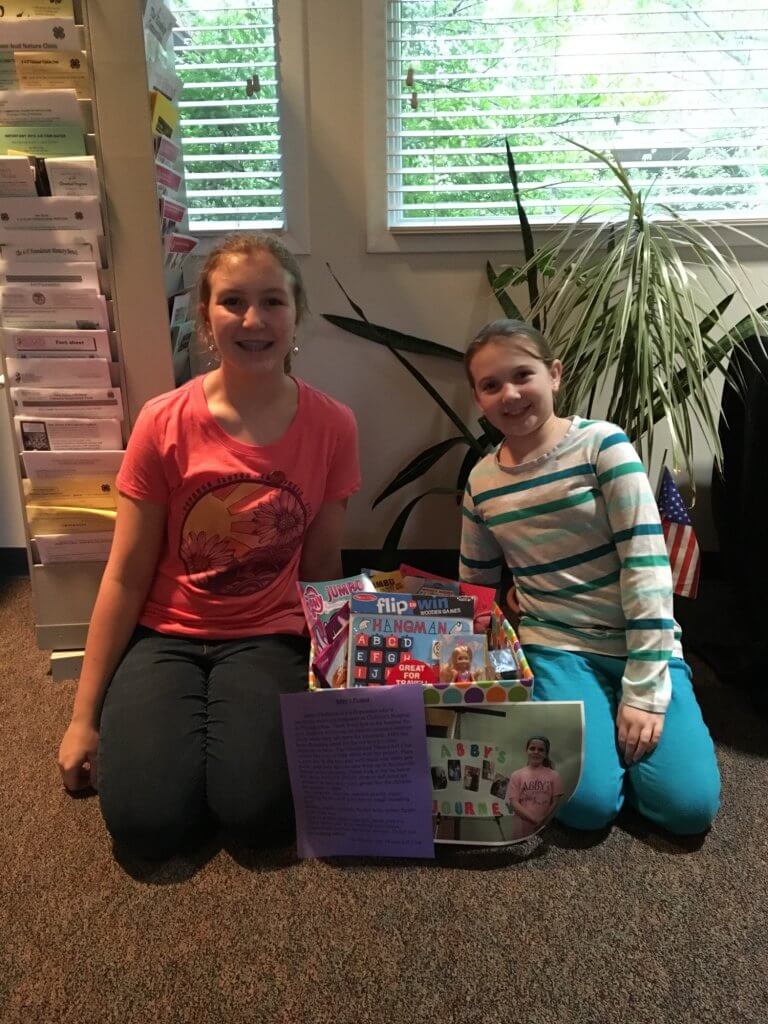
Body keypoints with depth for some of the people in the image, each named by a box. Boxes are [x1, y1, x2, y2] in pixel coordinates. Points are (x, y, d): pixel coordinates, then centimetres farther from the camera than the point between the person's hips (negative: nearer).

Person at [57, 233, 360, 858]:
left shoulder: (332, 425, -7)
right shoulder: (164, 423, -11)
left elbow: (321, 566, 3)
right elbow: (126, 576, -5)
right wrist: (85, 715, -1)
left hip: (268, 637, 0)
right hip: (166, 635, 0)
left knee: (257, 812, -19)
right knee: (147, 824, -16)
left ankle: (250, 722, 12)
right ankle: (192, 723, 14)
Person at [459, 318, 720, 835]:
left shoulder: (603, 444, -10)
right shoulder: (481, 482, 1)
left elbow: (647, 562, -14)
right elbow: (474, 593, 13)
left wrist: (644, 689, -16)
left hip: (641, 643, -1)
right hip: (556, 645, 1)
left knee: (689, 804, -13)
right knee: (588, 802, -18)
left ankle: (631, 714, 13)